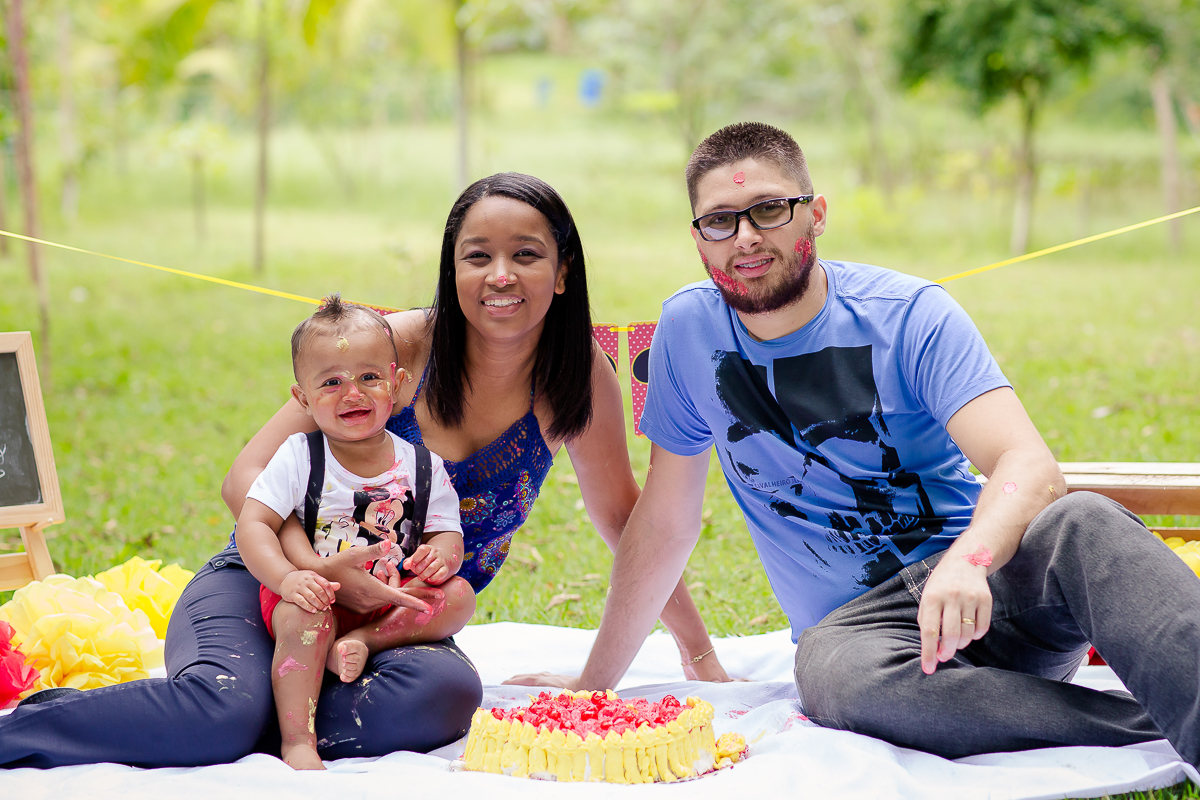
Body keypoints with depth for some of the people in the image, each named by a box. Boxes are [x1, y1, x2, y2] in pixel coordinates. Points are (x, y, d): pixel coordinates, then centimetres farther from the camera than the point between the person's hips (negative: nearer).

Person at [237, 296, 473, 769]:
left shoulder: (423, 468, 2)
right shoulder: (298, 459, -5)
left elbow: (447, 535, 3)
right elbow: (253, 524, -11)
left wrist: (441, 556, -23)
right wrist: (286, 576, -29)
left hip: (392, 601, 3)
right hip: (316, 592, -3)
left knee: (458, 596, -18)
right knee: (304, 617, -35)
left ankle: (362, 641, -25)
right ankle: (297, 741, -30)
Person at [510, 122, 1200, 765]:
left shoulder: (910, 316, -6)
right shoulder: (689, 328, 4)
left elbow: (1033, 469, -19)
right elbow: (664, 523, 12)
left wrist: (968, 559, -41)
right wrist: (596, 682, 14)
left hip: (987, 582, -1)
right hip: (856, 623, 2)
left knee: (1079, 524, -36)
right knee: (830, 670, -37)